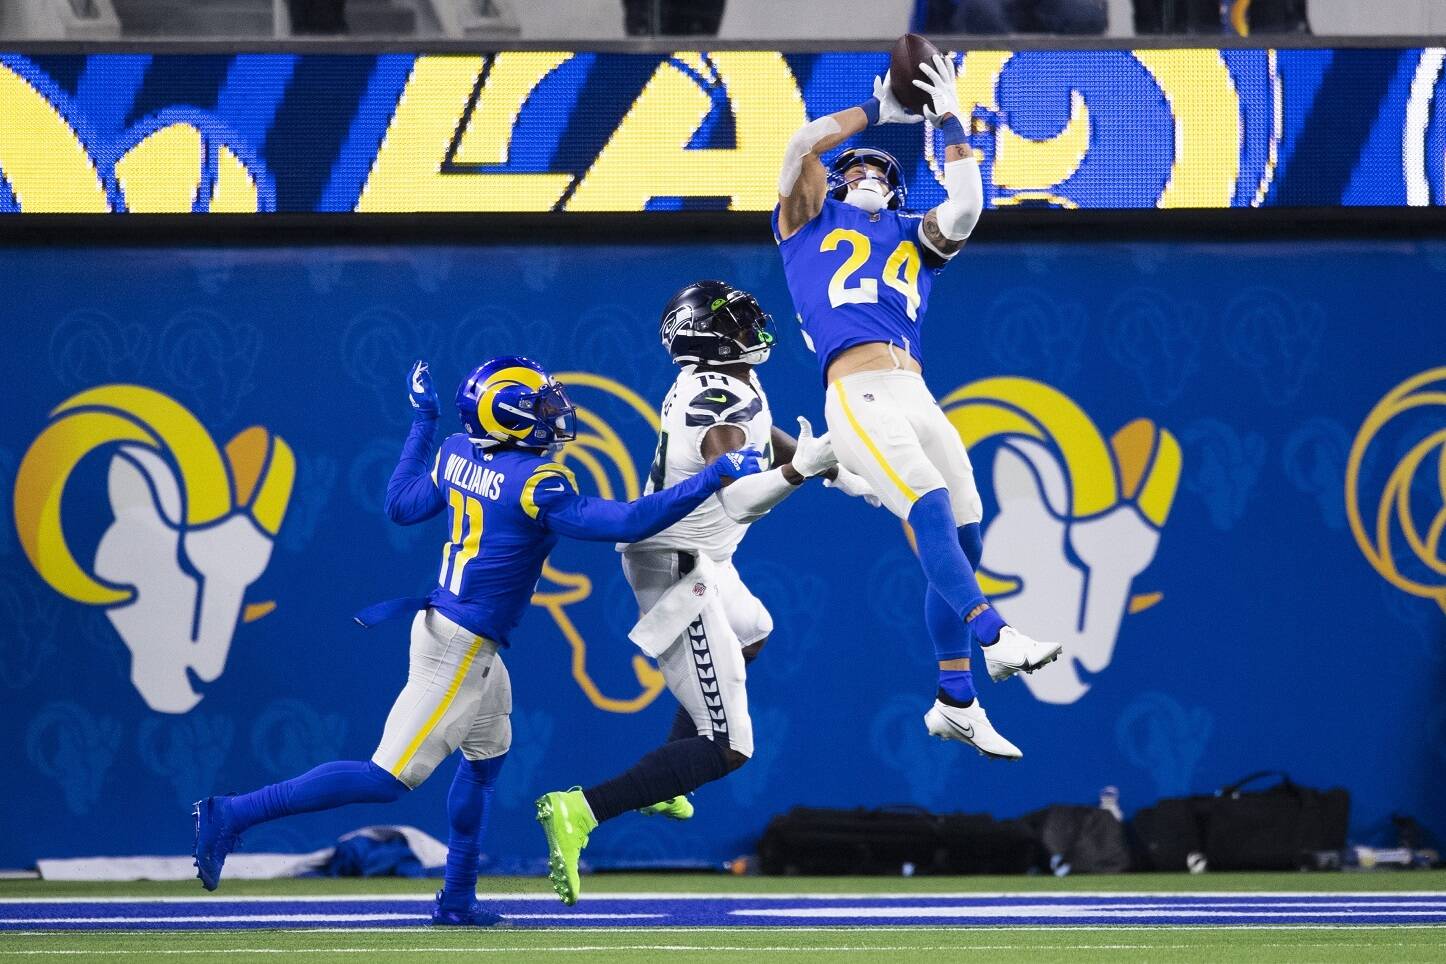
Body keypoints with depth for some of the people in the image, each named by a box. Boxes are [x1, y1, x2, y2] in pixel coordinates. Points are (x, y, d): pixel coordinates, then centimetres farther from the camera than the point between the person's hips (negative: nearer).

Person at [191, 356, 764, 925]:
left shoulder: (456, 453, 2)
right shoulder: (535, 483, -20)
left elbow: (400, 505, 17)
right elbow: (628, 523, -24)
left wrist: (423, 420, 26)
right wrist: (714, 478, -20)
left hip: (439, 620, 9)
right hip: (459, 648, -9)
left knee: (487, 757, 23)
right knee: (388, 779, -6)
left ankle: (457, 900, 28)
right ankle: (233, 815, -11)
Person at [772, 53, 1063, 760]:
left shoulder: (914, 238, 29)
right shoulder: (811, 220, 20)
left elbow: (965, 208, 12)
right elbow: (802, 146, 5)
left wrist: (949, 122, 13)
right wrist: (878, 109, 14)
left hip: (917, 398, 6)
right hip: (857, 394, -5)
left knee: (963, 532, 0)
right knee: (931, 508, -25)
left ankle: (955, 702, 5)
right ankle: (993, 638, -39)